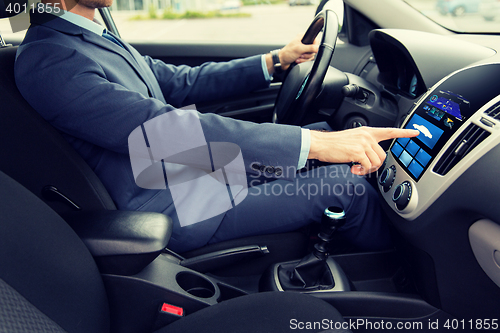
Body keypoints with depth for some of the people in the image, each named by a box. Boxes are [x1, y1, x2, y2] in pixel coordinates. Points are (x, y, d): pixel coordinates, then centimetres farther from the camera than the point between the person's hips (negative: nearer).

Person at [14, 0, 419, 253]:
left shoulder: (97, 37, 11)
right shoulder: (46, 60, -20)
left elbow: (181, 82, 14)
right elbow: (167, 130, -31)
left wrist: (275, 60, 9)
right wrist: (313, 143, -33)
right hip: (174, 210, -9)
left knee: (320, 131, 8)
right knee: (346, 186, -13)